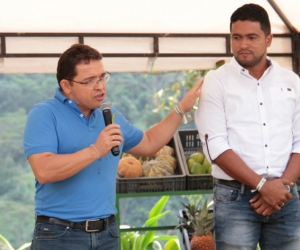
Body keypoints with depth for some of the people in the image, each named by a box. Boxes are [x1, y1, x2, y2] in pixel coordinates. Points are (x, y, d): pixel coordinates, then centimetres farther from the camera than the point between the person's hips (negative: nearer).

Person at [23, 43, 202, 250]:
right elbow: (44, 171, -22)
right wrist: (95, 151, -22)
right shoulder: (44, 114, -9)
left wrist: (182, 109, 22)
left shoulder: (111, 115, 13)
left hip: (107, 233, 6)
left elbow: (148, 144, 28)